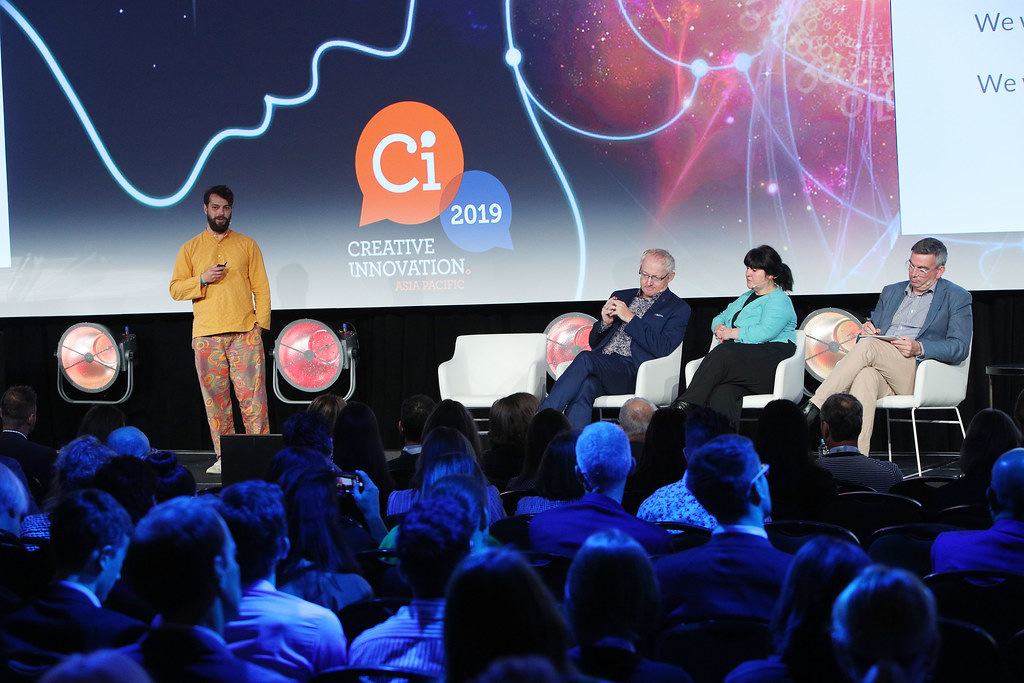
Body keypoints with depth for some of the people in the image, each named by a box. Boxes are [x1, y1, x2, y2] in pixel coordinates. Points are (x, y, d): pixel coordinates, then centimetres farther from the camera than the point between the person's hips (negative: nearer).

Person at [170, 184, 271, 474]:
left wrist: (261, 320, -2)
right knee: (215, 396, 0)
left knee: (252, 393, -8)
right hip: (207, 335, 1)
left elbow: (261, 287, 9)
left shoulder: (246, 244, 12)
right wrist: (202, 279, -9)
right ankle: (223, 457, 4)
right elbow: (175, 289, 8)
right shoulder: (190, 248, 13)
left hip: (244, 332, -1)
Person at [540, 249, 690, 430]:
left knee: (585, 359, -32)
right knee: (585, 387, -33)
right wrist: (605, 323, 4)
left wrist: (630, 318, -7)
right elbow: (594, 342, 27)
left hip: (632, 371, -4)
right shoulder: (621, 297, 27)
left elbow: (662, 348, -7)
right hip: (601, 364, 5)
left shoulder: (678, 309, 10)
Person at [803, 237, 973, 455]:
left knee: (868, 346, -30)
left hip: (917, 372, -4)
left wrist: (919, 347, -18)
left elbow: (960, 347, -2)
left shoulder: (957, 298, 10)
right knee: (866, 376, -35)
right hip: (881, 372, 4)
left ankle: (815, 404, -30)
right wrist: (868, 330, 1)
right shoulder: (891, 292, 27)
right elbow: (872, 331, 27)